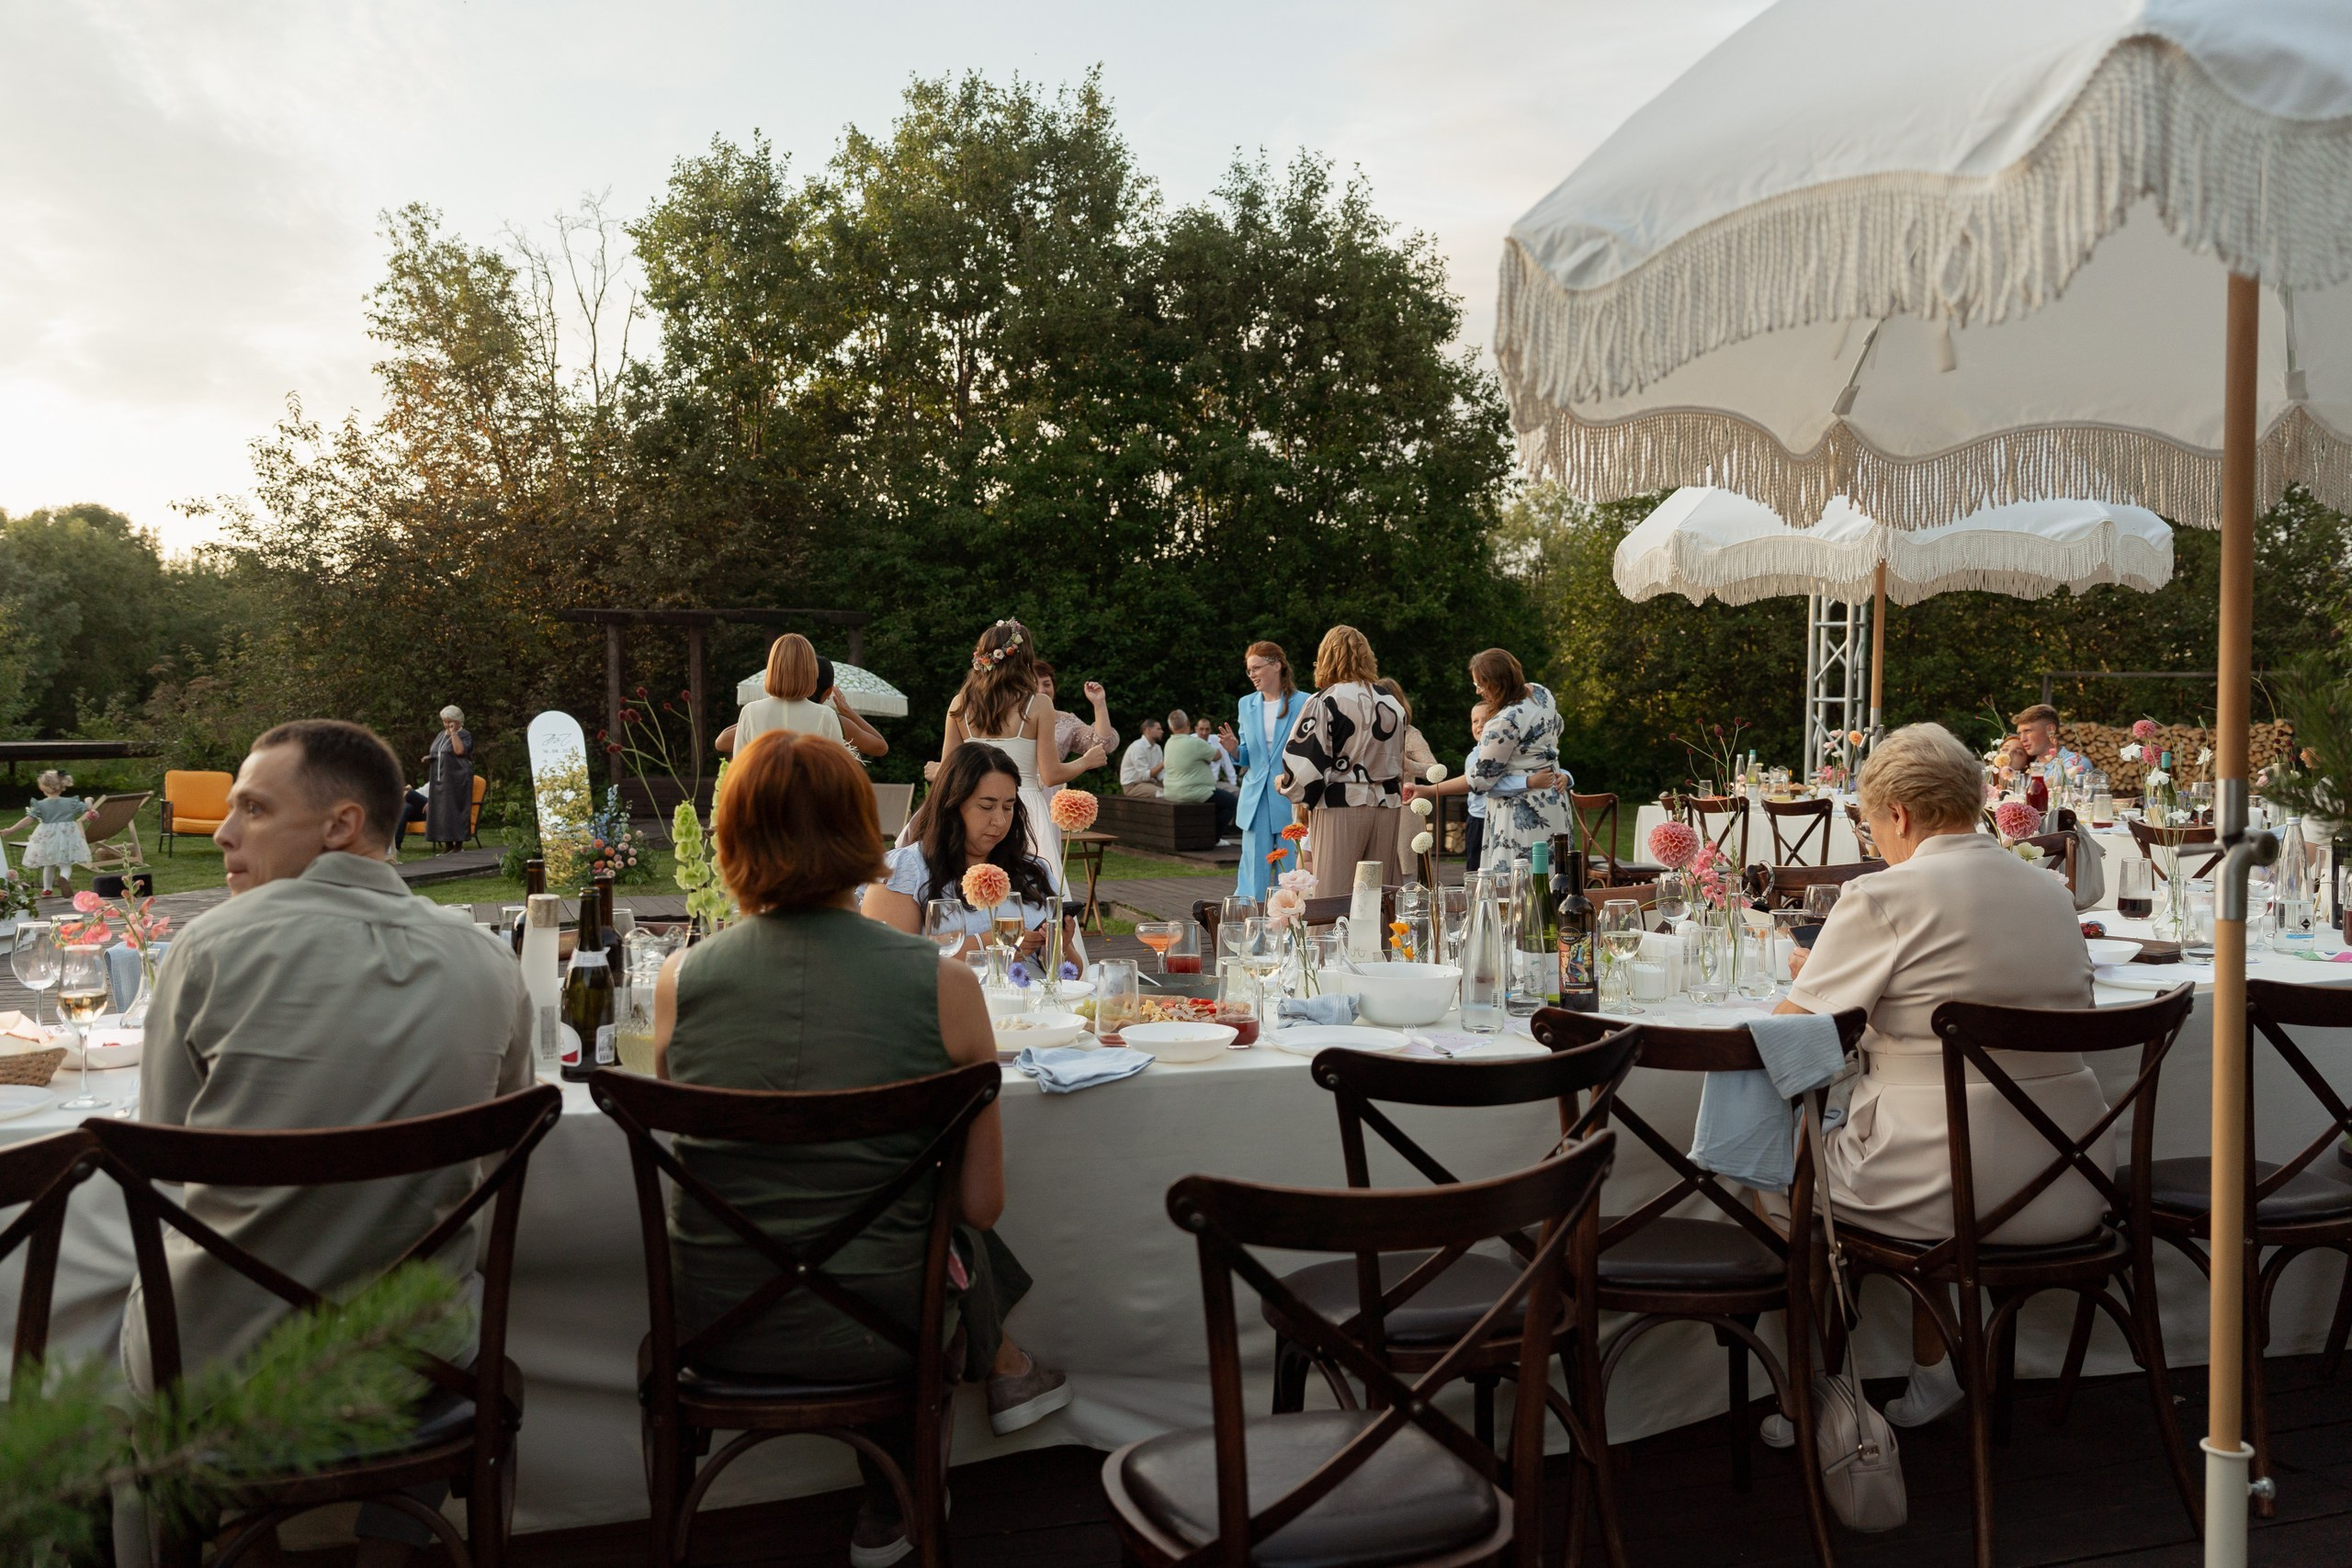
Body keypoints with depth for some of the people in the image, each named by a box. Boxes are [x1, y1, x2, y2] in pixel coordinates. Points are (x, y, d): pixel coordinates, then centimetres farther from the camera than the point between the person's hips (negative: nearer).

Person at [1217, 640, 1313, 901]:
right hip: (1256, 800, 4)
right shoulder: (1247, 705, 11)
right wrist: (1233, 749, -5)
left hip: (1292, 802, -3)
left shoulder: (1304, 703, -3)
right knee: (1254, 878, 4)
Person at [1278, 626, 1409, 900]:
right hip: (1386, 807, 6)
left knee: (1334, 898, -2)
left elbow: (1304, 760, -11)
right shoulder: (1391, 703, 10)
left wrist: (1302, 801, 5)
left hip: (1340, 808, -5)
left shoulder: (1325, 702, -9)